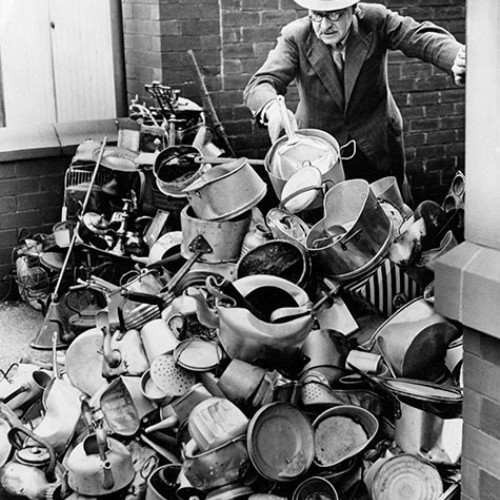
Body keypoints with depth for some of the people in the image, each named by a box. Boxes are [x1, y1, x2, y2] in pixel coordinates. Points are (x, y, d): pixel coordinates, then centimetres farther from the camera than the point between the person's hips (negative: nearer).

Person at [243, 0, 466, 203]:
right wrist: (272, 107, -52)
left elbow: (422, 37, -25)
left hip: (379, 147, 1)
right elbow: (259, 85, -25)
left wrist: (458, 57, -49)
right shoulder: (295, 37, -16)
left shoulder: (375, 20, -14)